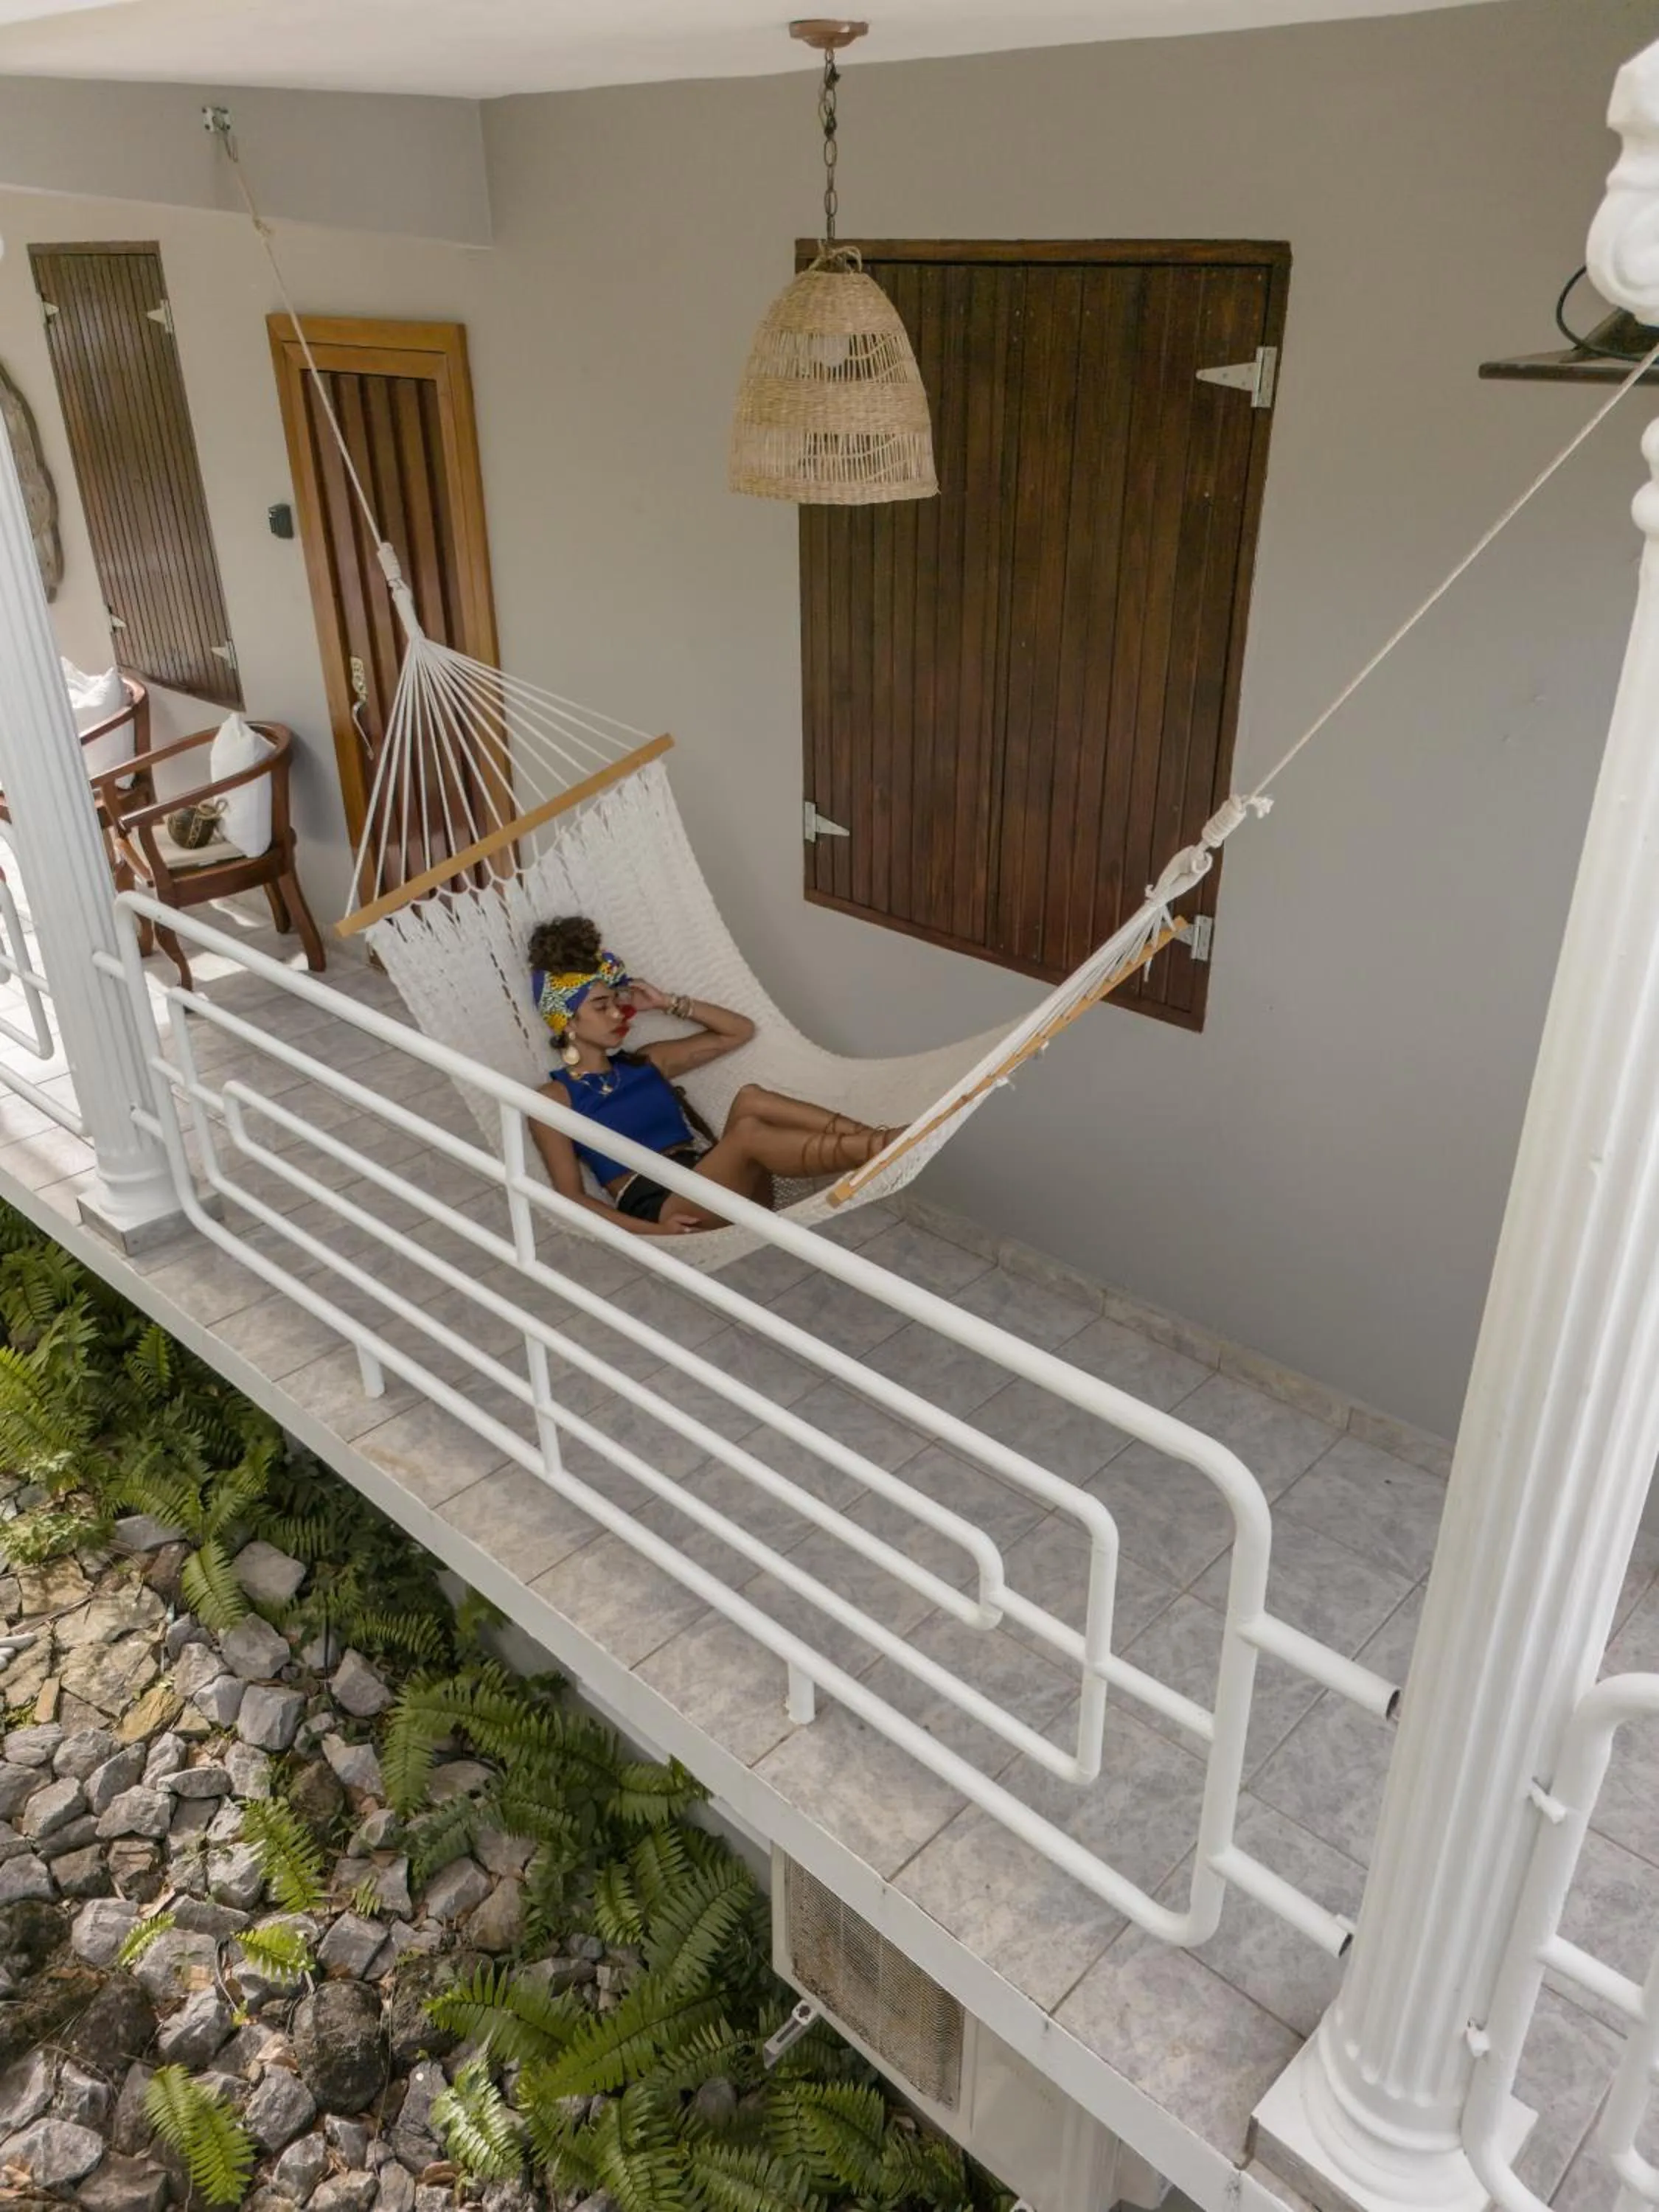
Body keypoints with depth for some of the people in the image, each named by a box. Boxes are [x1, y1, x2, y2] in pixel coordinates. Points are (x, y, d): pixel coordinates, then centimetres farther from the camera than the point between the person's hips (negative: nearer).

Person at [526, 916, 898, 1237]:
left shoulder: (647, 1062, 24)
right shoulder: (554, 1099, 7)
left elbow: (740, 1030, 28)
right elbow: (572, 1196, -3)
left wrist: (667, 1003, 17)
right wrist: (652, 1230, -17)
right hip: (659, 1208, -6)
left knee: (750, 1099, -25)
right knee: (748, 1132, -33)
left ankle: (878, 1140, -38)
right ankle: (881, 1149, -41)